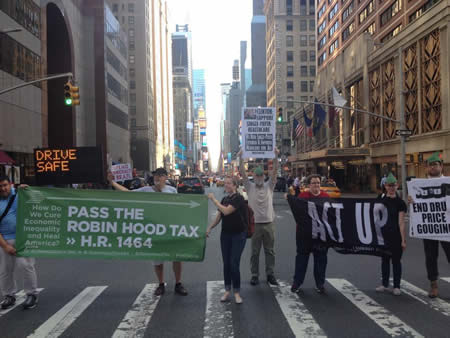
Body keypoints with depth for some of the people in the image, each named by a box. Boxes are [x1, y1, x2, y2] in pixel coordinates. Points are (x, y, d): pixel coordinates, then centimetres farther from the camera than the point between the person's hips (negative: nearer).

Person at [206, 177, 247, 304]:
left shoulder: (238, 198, -13)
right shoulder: (224, 199, 9)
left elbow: (226, 211, -25)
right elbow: (219, 216, 12)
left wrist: (214, 199, -18)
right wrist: (209, 228, 2)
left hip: (238, 235, -6)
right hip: (225, 234, 6)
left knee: (234, 264, -7)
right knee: (226, 263, 8)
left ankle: (237, 292, 7)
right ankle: (227, 290, 20)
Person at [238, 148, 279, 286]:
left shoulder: (269, 186, 5)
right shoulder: (249, 187, 2)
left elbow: (274, 171, -6)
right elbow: (242, 173, -8)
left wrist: (276, 156, -18)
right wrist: (240, 158, -20)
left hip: (269, 223, 2)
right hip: (254, 224, -1)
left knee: (270, 251, 10)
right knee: (254, 252, 6)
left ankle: (270, 274, 20)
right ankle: (254, 275, 16)